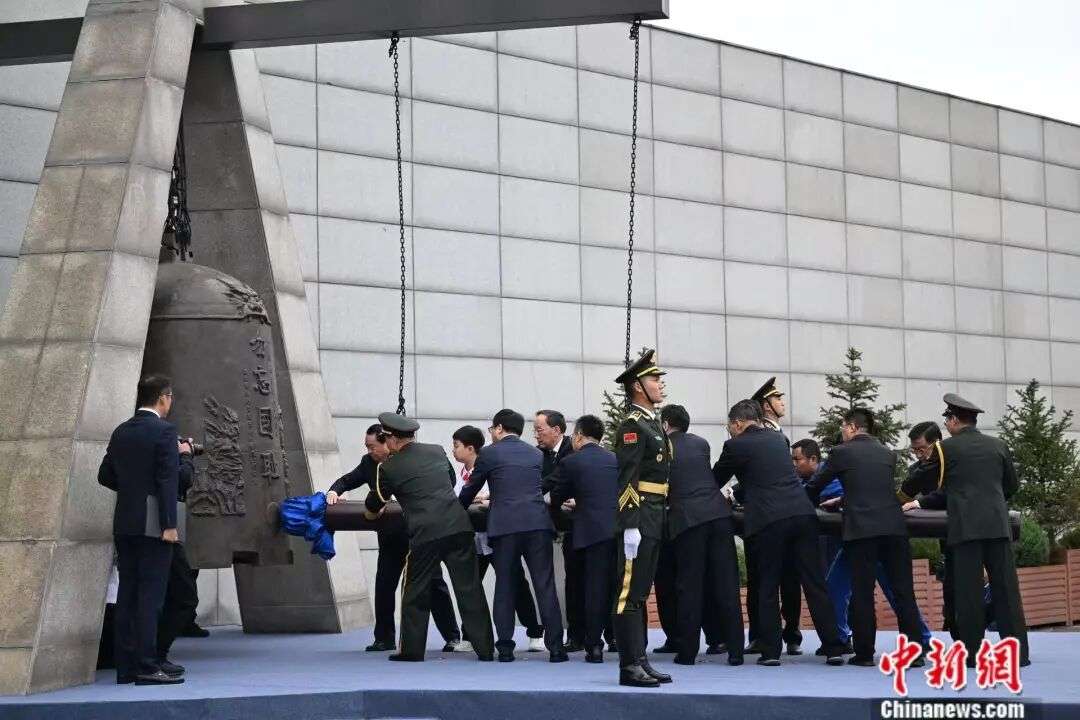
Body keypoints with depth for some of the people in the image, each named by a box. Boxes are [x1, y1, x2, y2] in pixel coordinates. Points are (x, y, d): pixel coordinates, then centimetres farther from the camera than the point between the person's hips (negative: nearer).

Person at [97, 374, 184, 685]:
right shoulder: (164, 430, -9)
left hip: (124, 523, 7)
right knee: (150, 593, -7)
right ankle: (146, 666, -11)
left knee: (128, 593, 8)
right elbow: (168, 480, -15)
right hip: (152, 524, -7)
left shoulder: (121, 432, 11)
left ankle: (125, 666, 9)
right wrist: (170, 525, -16)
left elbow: (105, 475, 15)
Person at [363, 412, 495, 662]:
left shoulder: (388, 467, 3)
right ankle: (485, 648, 5)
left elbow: (373, 506, 17)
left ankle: (411, 649, 15)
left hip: (425, 534, -3)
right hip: (459, 526, 3)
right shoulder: (438, 451, 14)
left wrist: (371, 513, 40)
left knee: (415, 592, 11)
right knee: (470, 589, 5)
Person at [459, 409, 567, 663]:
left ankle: (505, 647, 4)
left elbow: (470, 490, 15)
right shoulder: (536, 454, 17)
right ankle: (555, 647, -3)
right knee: (545, 585, 1)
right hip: (538, 523, 2)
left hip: (504, 526, -2)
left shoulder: (489, 453, 6)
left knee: (505, 587, 5)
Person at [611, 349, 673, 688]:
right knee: (629, 593, -7)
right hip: (639, 521, -10)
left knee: (639, 593, 12)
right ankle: (630, 666, -7)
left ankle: (639, 660, 15)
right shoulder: (632, 425, -12)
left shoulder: (653, 424, 18)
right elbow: (628, 480, -18)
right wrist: (630, 527, -22)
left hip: (654, 521, 10)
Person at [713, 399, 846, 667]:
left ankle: (770, 651, 4)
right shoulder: (778, 439, 20)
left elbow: (716, 479, 15)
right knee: (815, 584, 5)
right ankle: (833, 648, 3)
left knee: (768, 587, 6)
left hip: (768, 521, -4)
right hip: (803, 513, 5)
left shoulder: (736, 446, 3)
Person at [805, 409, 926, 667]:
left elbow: (814, 486, 12)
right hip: (894, 527, 4)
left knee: (862, 593, 1)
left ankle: (864, 653, 2)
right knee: (903, 591, 4)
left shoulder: (841, 453, 4)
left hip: (861, 530, -3)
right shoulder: (888, 454, 16)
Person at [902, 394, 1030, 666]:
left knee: (968, 591, -1)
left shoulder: (946, 447, 2)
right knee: (1006, 588, 2)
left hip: (965, 527, -3)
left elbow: (942, 491, 6)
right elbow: (1012, 486, 18)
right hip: (998, 525, 3)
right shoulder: (998, 446, 11)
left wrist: (920, 502, 23)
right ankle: (1017, 651, 0)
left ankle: (971, 653, -1)